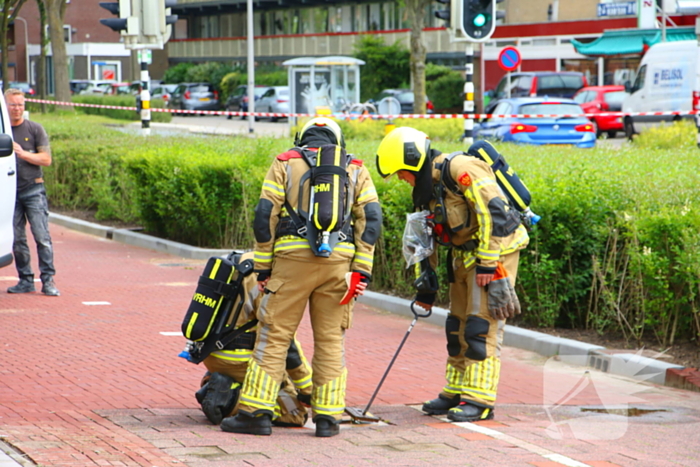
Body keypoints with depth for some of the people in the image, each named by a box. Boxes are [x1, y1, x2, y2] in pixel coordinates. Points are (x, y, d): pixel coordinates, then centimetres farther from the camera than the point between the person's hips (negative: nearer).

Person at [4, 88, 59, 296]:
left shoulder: (35, 129, 4)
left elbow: (46, 159, -1)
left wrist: (23, 154, -13)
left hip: (33, 190, -2)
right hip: (10, 191, 2)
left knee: (42, 237, -8)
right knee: (17, 240, 3)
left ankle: (48, 280, -6)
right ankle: (25, 280, 10)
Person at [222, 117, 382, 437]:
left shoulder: (285, 164, 10)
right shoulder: (355, 169, 15)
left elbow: (265, 216, 1)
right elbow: (371, 218, 5)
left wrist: (263, 266, 5)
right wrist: (362, 270, 3)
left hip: (293, 258, -2)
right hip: (338, 261, 2)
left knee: (274, 336, 2)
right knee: (331, 339, 9)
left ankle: (256, 413, 1)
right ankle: (328, 417, 7)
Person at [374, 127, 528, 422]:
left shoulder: (458, 169, -19)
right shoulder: (427, 188, 11)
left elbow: (494, 212, -25)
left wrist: (488, 265, -24)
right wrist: (427, 282, 17)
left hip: (496, 250, -10)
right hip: (465, 257, 10)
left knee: (481, 326, -11)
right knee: (457, 327, 12)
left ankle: (479, 400, -9)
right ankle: (456, 392, 22)